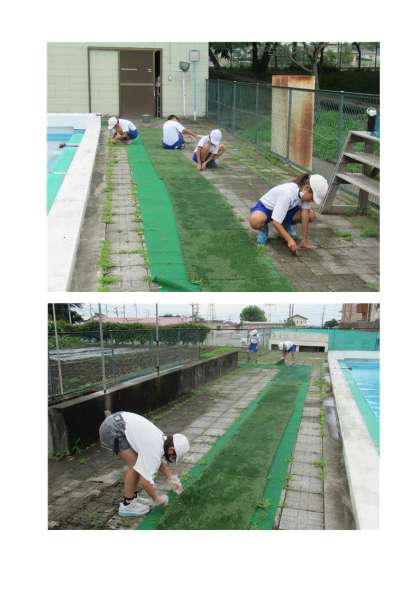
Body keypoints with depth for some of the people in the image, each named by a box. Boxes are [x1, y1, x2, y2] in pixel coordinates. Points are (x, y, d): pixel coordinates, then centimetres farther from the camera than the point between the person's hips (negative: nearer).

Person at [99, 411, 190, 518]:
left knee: (139, 464, 14)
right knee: (135, 465, -7)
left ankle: (132, 498, 22)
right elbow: (145, 481, -17)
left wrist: (172, 479, 23)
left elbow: (158, 462, 29)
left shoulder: (160, 439, 11)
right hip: (113, 429, -10)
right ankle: (127, 505, 4)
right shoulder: (154, 450, -17)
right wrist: (157, 499, -2)